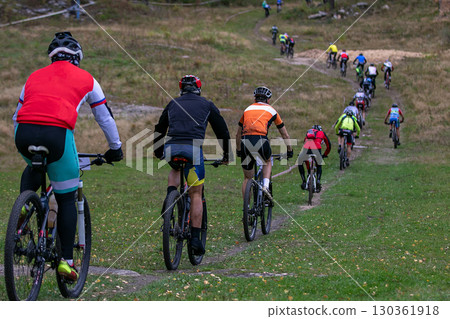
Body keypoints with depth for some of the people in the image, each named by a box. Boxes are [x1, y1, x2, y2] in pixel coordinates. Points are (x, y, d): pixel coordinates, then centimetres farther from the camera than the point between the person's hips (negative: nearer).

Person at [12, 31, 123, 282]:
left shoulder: (35, 76, 29)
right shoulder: (86, 79, 22)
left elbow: (17, 116, 37)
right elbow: (105, 118, 30)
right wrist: (116, 148, 44)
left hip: (24, 132, 3)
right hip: (57, 133, -3)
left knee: (33, 168, 38)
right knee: (67, 199, 13)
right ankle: (67, 261, 11)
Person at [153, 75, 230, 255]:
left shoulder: (173, 104, 25)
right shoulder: (207, 105, 19)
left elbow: (159, 130, 32)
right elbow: (222, 130, 21)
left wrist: (158, 152, 45)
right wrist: (226, 155, 32)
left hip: (171, 148, 2)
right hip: (193, 148, -2)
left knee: (175, 169, 36)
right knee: (196, 194, 7)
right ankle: (195, 238, 0)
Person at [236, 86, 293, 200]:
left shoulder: (248, 109, 28)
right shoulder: (271, 110, 21)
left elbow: (238, 134, 34)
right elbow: (285, 135, 27)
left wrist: (238, 150, 46)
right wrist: (290, 150, 39)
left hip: (245, 142, 2)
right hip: (261, 141, -2)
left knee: (247, 178, 17)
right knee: (267, 162, 32)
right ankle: (266, 185, 7)